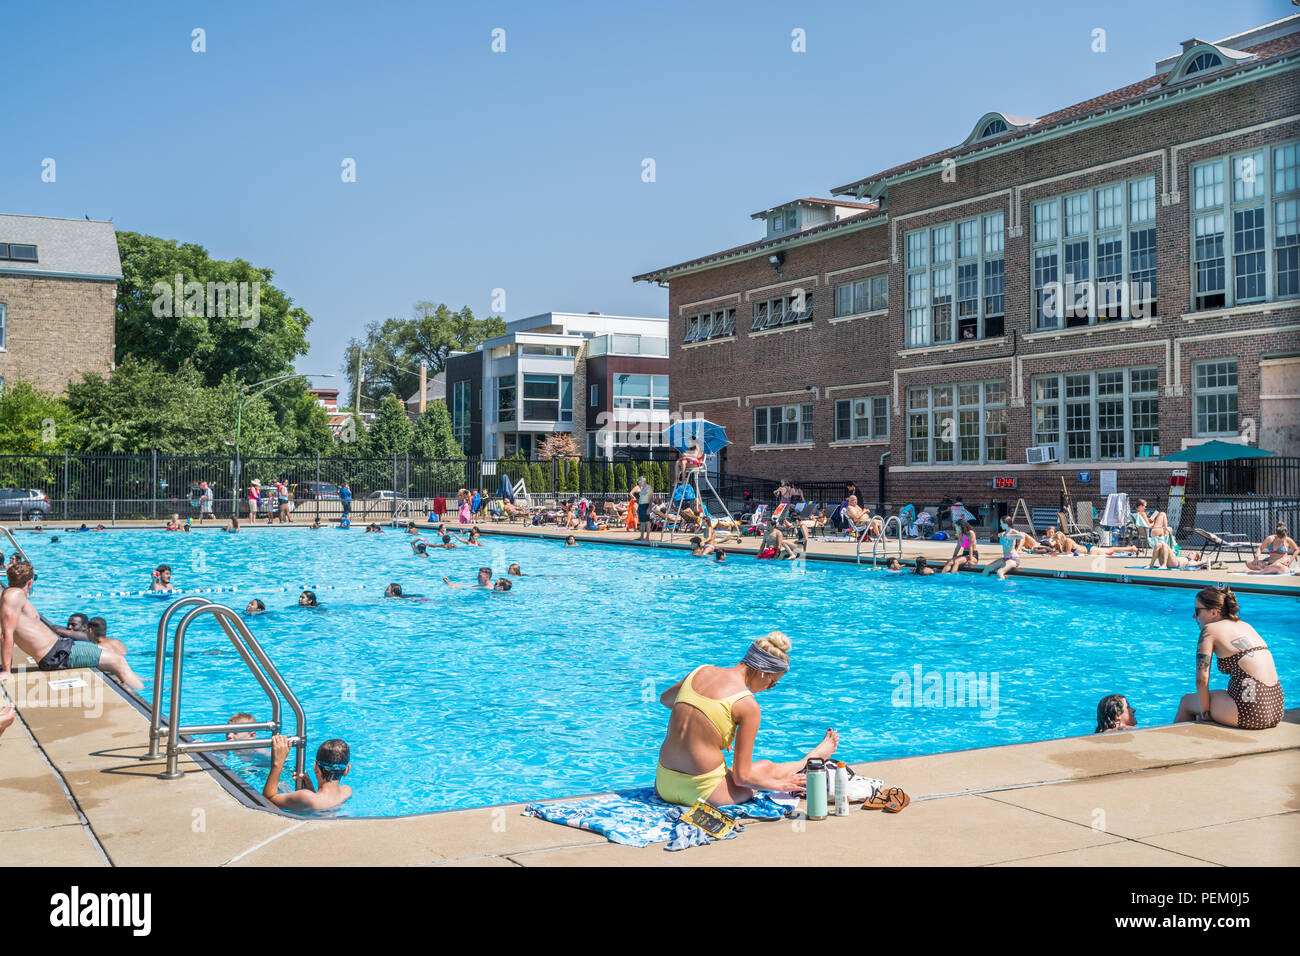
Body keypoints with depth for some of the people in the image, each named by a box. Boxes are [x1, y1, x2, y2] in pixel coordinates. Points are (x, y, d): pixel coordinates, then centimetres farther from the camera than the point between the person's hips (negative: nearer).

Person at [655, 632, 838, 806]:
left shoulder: (701, 671, 4)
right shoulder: (748, 706, -15)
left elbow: (665, 699, 27)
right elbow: (742, 777, -11)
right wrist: (780, 785, 6)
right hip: (701, 792, -6)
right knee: (766, 769, 23)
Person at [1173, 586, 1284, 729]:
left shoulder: (1209, 629, -3)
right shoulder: (1245, 625, 18)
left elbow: (1202, 679, -10)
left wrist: (1205, 712, 2)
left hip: (1250, 712, -8)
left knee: (1186, 701, 17)